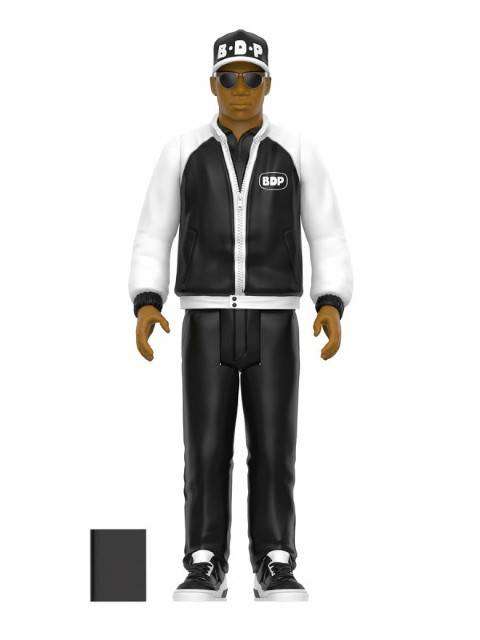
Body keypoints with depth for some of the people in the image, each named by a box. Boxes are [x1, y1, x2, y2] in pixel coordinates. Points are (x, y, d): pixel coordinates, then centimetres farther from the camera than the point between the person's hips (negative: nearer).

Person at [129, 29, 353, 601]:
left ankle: (274, 570, 8)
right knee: (207, 452, -2)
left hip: (271, 328, 0)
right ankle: (206, 570, 8)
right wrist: (145, 309, -12)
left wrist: (331, 310, -13)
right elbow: (153, 242, 5)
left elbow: (328, 244, 4)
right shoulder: (182, 153, 4)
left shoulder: (298, 153, 4)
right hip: (208, 328, 0)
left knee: (272, 451, -2)